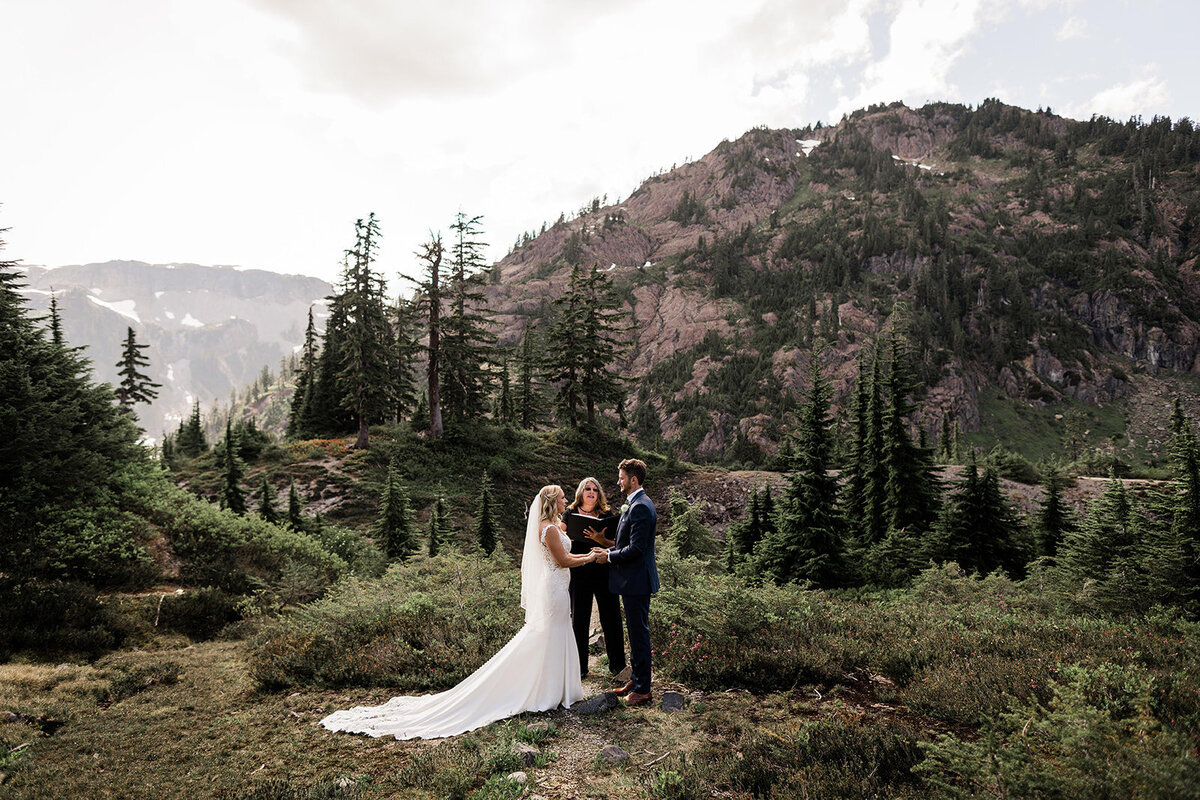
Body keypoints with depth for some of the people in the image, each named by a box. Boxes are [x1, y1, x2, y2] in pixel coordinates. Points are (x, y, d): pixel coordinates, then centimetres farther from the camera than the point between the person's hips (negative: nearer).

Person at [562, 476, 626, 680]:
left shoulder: (607, 515, 5)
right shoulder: (570, 513, 6)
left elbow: (616, 544, 0)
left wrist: (601, 539, -19)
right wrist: (575, 534, -16)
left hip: (604, 571, 0)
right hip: (579, 572, 0)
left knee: (611, 617, 3)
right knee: (579, 618, 5)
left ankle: (617, 664, 16)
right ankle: (579, 666, 17)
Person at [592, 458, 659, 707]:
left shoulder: (640, 507, -20)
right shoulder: (635, 504, 13)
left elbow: (636, 549, -24)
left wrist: (609, 556, -12)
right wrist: (608, 551, 8)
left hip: (636, 581, -11)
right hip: (634, 581, 11)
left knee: (639, 633, -1)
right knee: (636, 632, 18)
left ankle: (642, 689, 9)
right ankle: (637, 679, 29)